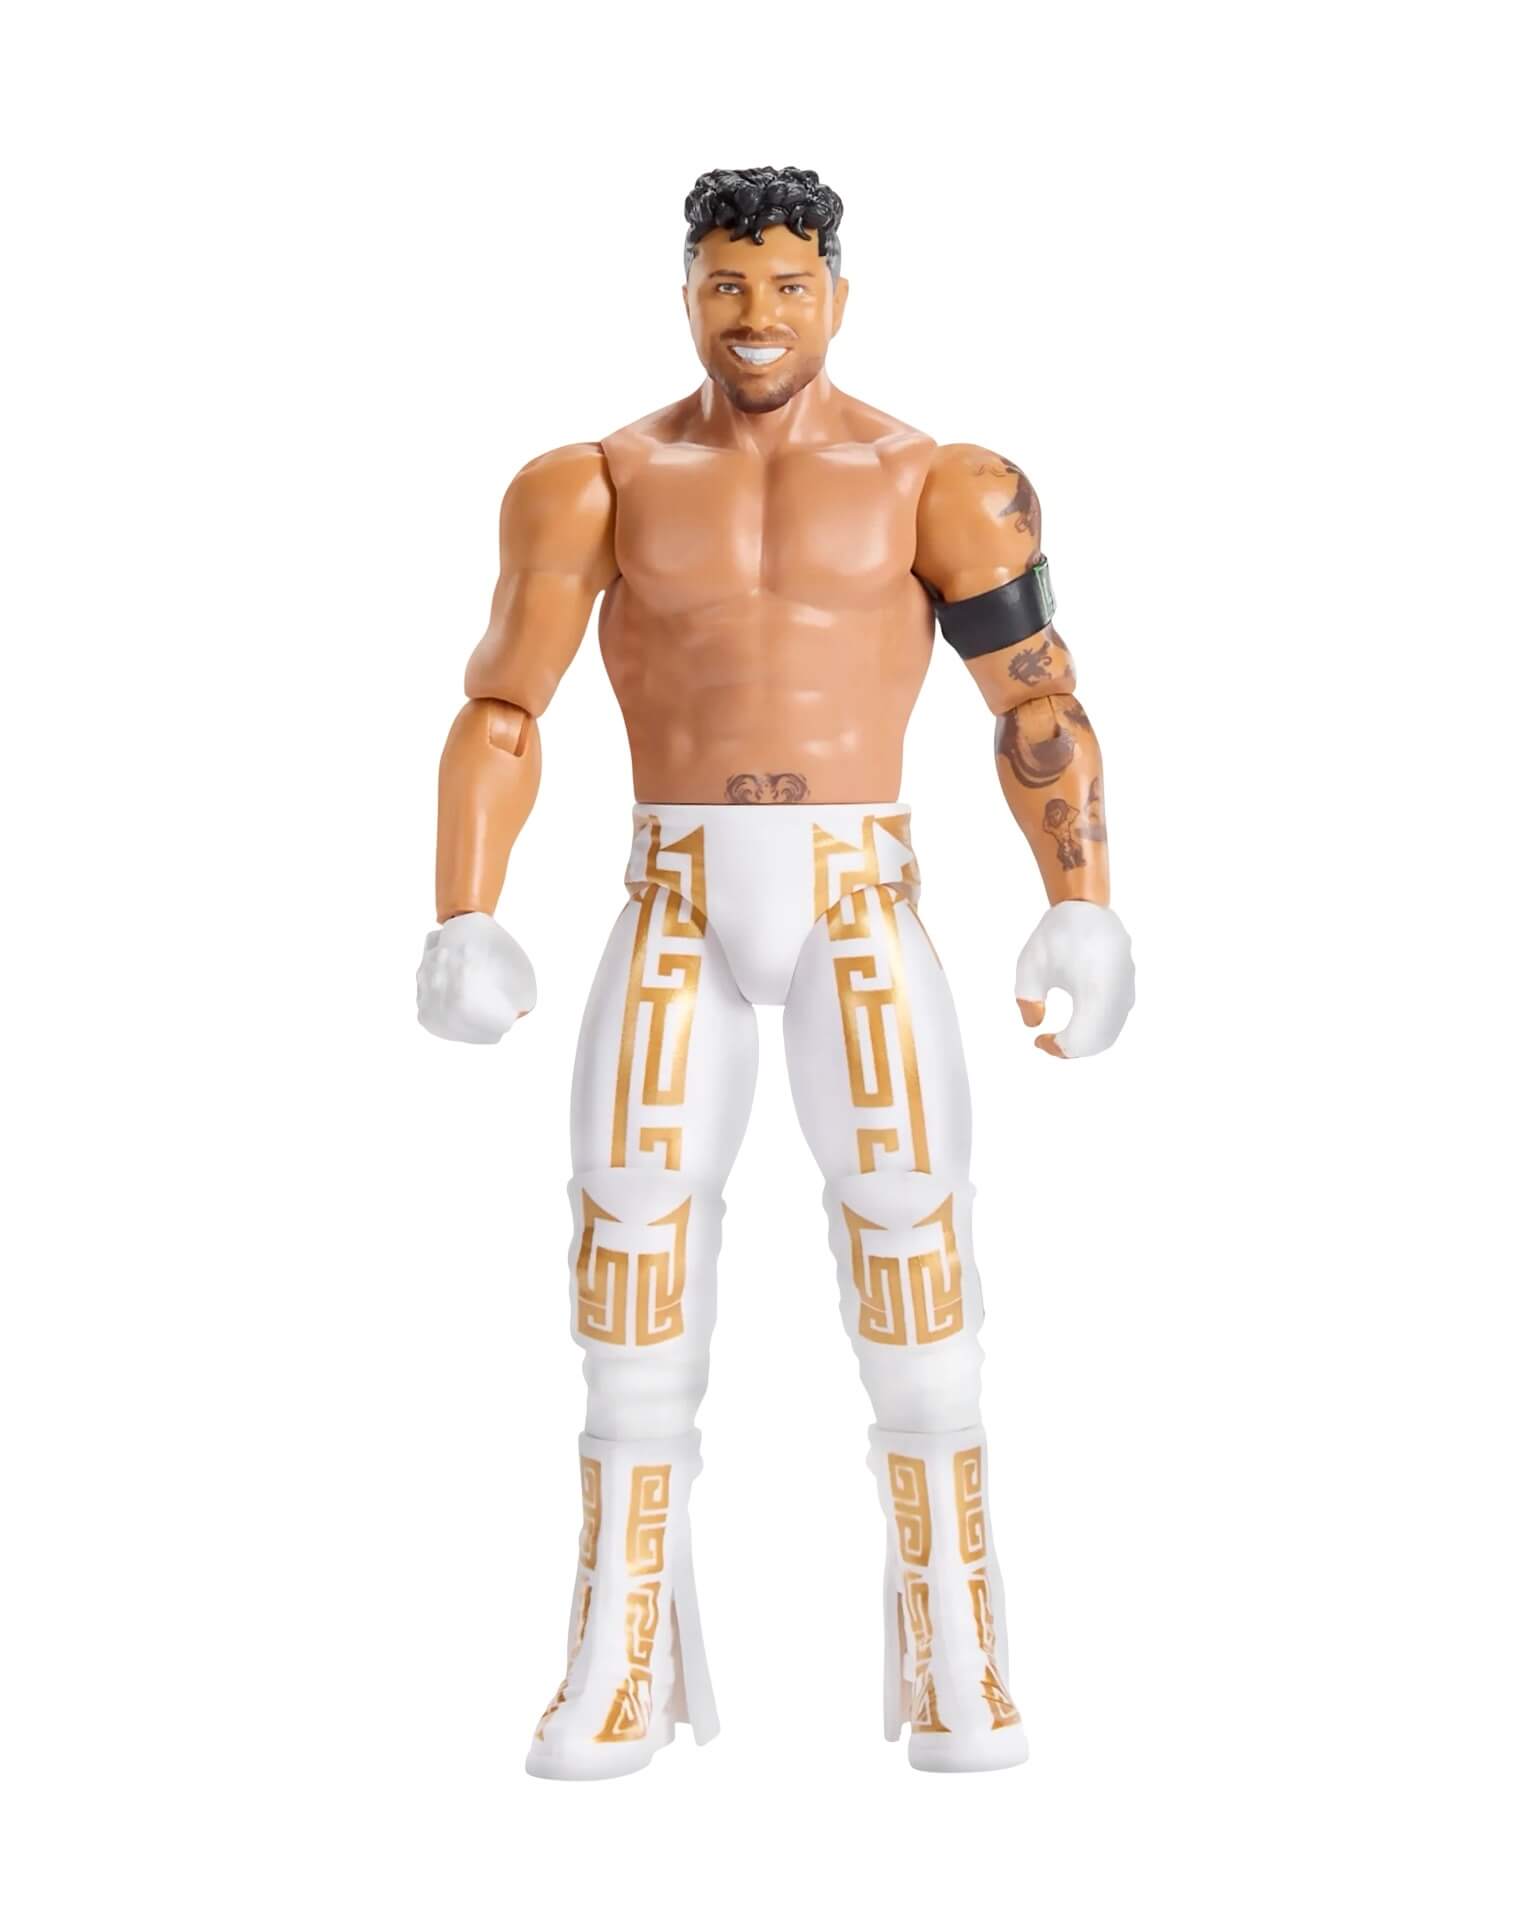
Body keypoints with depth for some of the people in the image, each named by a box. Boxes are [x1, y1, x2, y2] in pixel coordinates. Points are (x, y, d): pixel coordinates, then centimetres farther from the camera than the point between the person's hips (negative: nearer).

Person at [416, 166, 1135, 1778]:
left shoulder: (935, 486, 4)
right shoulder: (599, 486, 7)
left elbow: (1043, 710, 0)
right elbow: (498, 716, 4)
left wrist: (1084, 912, -13)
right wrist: (460, 926, -8)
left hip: (861, 907, -1)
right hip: (676, 911, 1)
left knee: (912, 1227, -14)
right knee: (631, 1232, -8)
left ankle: (957, 1679, -5)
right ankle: (619, 1680, 1)